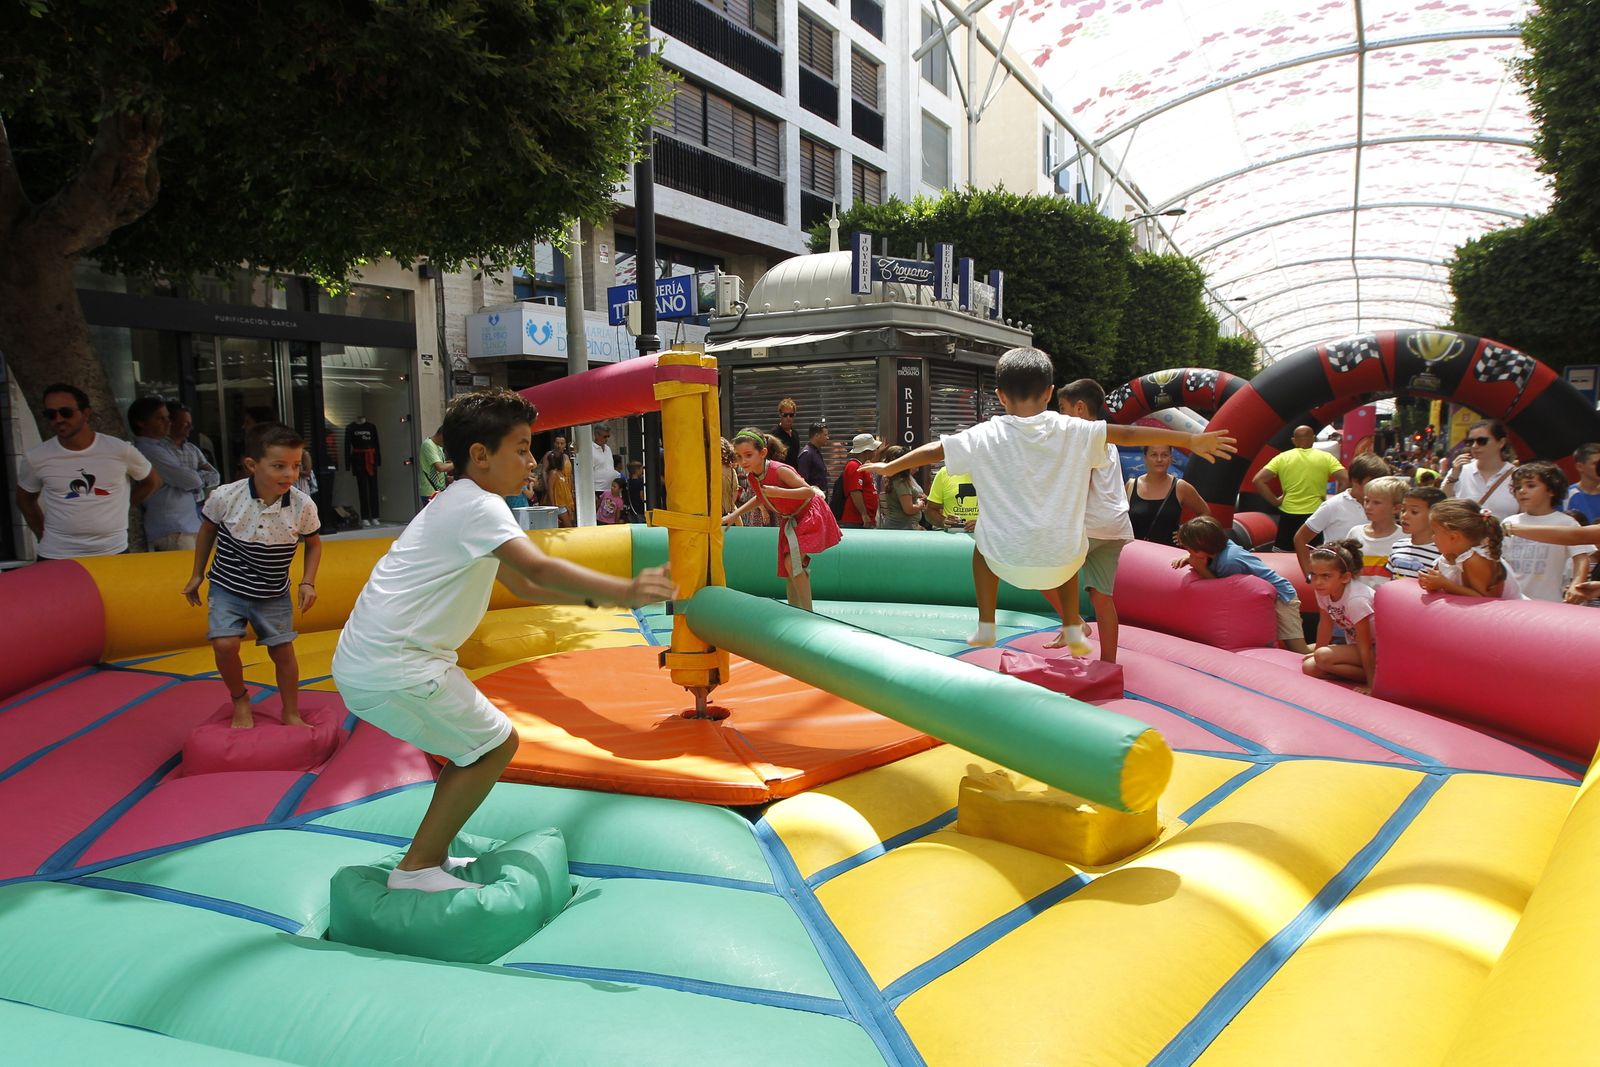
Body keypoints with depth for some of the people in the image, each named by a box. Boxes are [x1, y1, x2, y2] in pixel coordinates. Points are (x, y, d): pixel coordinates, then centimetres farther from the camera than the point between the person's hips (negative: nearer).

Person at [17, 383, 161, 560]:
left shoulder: (120, 450, -5)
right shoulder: (36, 457, 0)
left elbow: (152, 481, 12)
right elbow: (25, 499, 17)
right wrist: (43, 536, 11)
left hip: (113, 553, -1)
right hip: (56, 556, 1)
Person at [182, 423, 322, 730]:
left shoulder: (303, 506, -18)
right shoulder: (225, 497, -19)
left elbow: (313, 544, 2)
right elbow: (207, 530, 2)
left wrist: (308, 582, -7)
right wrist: (197, 574, 10)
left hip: (274, 595, 1)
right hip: (228, 588, -1)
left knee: (283, 651, 4)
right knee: (224, 645, -15)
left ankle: (291, 713, 24)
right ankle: (240, 699, 14)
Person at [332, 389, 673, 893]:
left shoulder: (458, 504, 18)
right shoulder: (479, 506, -15)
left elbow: (523, 585, 20)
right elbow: (540, 569, -32)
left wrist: (598, 596, 11)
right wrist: (625, 591, -38)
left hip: (364, 661, 10)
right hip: (392, 667, -10)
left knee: (476, 744, 19)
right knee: (497, 744, -2)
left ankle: (432, 856, 25)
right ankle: (415, 869, 5)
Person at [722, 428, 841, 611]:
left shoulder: (779, 470, -30)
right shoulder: (751, 477, -8)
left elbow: (809, 491, -32)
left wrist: (779, 492, -42)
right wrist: (735, 514, 9)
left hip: (809, 515, -8)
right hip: (789, 520, 8)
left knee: (793, 563, -22)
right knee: (789, 568, 11)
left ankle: (807, 614, -15)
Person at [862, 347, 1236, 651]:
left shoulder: (986, 436, -4)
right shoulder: (1072, 431, -4)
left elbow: (933, 450, 6)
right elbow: (1129, 434, 0)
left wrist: (889, 467, 22)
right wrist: (1192, 440, 9)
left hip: (1009, 561, -1)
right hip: (1061, 562, 1)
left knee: (982, 541, 34)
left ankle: (985, 626, 29)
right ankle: (1073, 631, 33)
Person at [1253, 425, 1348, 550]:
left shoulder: (1282, 457, 1)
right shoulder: (1326, 457, 1)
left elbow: (1258, 480, -7)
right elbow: (1345, 480, -8)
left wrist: (1275, 501, 0)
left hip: (1288, 517, 0)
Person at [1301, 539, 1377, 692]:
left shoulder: (1356, 599, -29)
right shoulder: (1323, 590, -9)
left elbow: (1365, 646, -26)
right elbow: (1326, 622, 8)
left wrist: (1371, 684, -24)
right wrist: (1317, 652, 16)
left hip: (1376, 650, -8)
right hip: (1354, 645, 8)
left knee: (1323, 658, -27)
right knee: (1309, 667, -8)